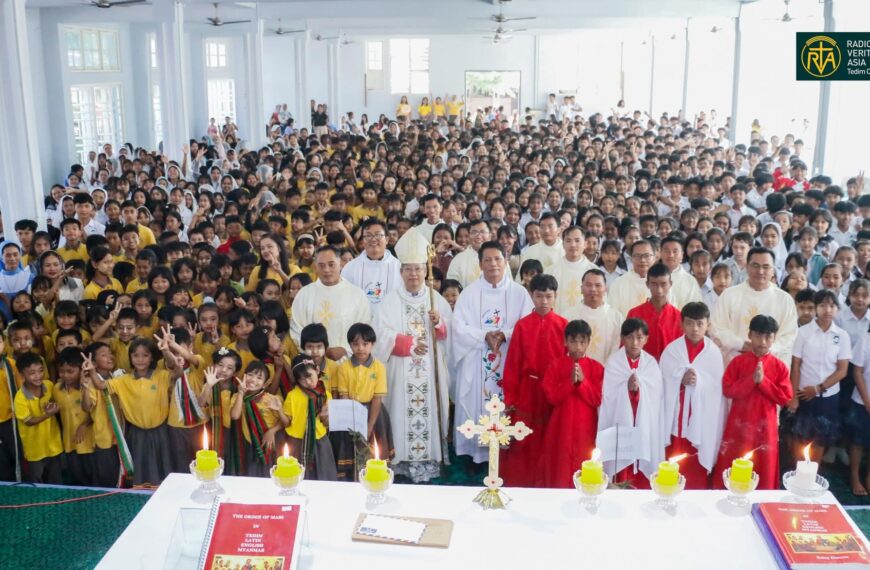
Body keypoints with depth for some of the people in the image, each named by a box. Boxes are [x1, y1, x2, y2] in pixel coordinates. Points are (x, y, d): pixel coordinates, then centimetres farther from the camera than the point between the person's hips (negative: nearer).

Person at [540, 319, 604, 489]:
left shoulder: (596, 367, 0)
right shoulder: (555, 365, 0)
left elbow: (598, 400, -5)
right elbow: (551, 397, -5)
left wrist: (582, 381, -17)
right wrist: (570, 381, -17)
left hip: (586, 427, 0)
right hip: (561, 426, 0)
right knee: (560, 468, 3)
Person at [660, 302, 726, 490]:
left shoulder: (714, 352, -1)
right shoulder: (671, 350, 0)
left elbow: (718, 389, 0)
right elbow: (662, 385, -2)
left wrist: (699, 381, -13)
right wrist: (681, 380, -16)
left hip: (702, 419, 0)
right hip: (676, 418, 0)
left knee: (698, 473, 4)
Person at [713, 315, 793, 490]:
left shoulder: (779, 366, -1)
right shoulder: (738, 361, -3)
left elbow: (786, 397, -6)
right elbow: (727, 390, -8)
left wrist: (763, 381, -15)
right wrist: (751, 380, -18)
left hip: (765, 426, 1)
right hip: (739, 425, 0)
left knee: (764, 469, 8)